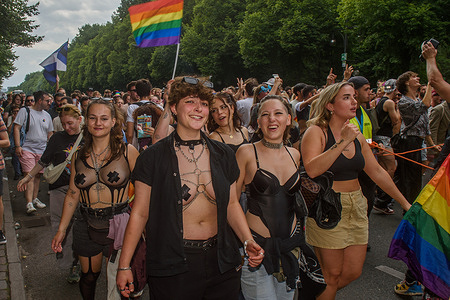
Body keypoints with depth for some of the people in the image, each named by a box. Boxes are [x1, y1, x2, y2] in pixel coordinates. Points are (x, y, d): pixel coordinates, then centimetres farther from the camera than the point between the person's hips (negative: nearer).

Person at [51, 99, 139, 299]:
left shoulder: (127, 152, -8)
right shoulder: (79, 156, 4)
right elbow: (72, 195, 11)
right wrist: (62, 230, 10)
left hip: (118, 226, -3)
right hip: (87, 228, 4)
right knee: (88, 277, 17)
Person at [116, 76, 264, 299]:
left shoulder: (223, 155, 5)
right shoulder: (153, 157, -6)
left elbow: (231, 204, 11)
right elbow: (140, 213, -4)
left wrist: (248, 241, -3)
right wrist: (124, 266, -5)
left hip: (221, 263, 4)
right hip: (172, 267, -3)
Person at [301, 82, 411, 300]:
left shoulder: (356, 135, 8)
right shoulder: (316, 132, -12)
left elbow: (376, 171, 15)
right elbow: (312, 170, -29)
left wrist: (404, 202, 17)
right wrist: (342, 142, -26)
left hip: (356, 207, 7)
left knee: (353, 272, 13)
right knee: (333, 274, 4)